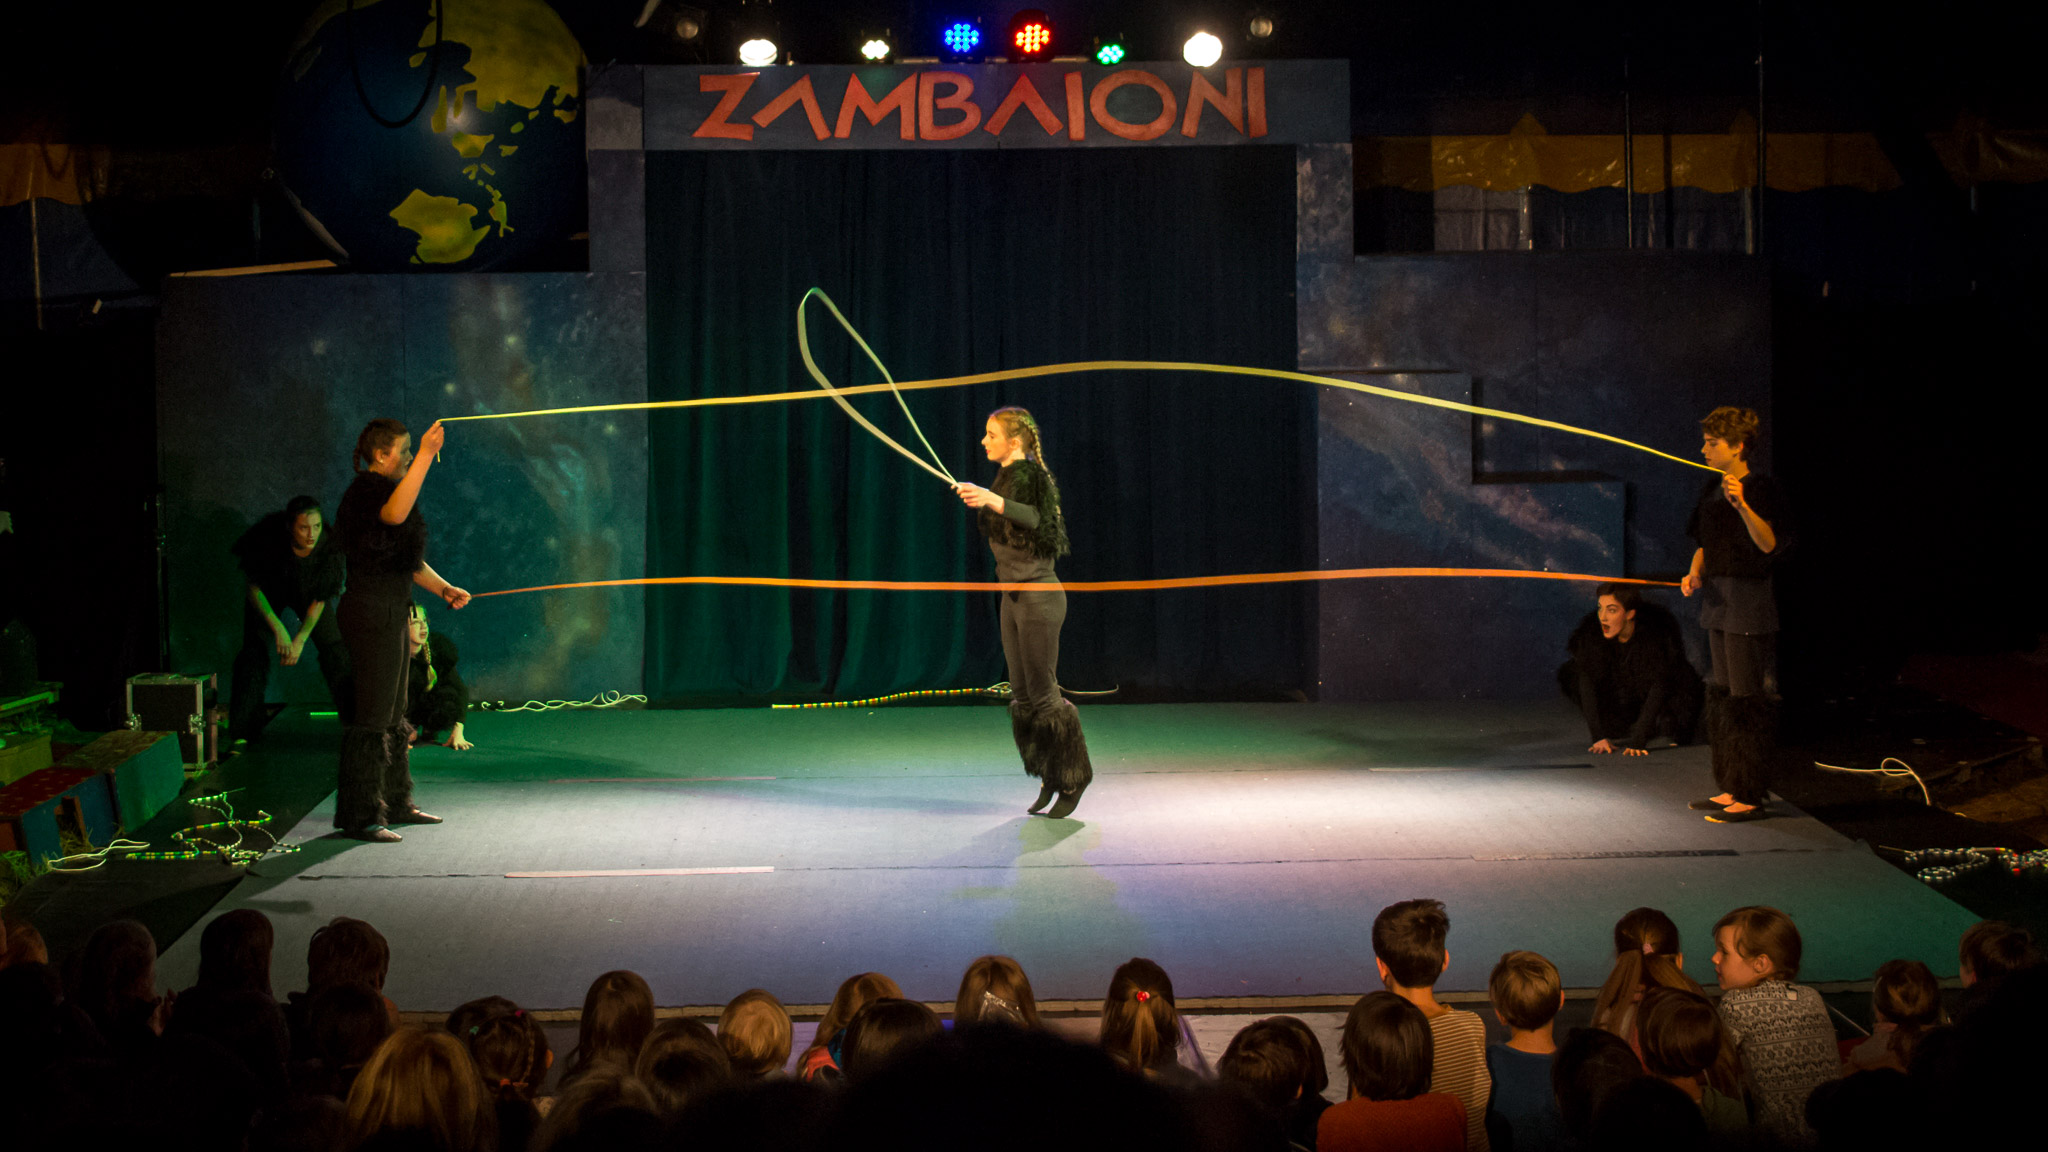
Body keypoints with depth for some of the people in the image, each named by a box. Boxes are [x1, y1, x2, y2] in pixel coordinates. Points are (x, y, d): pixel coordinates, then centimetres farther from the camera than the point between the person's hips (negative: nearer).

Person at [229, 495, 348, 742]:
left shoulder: (329, 545, -31)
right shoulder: (268, 537, -36)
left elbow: (320, 599, -19)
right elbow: (255, 589, -22)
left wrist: (301, 639, -23)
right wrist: (278, 629, -29)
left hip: (306, 591, 1)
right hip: (269, 592, -1)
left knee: (334, 646, -10)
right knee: (255, 650, -12)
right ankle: (245, 729, -1)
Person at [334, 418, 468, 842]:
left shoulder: (382, 489, 19)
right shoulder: (365, 490, -13)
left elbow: (408, 559, 26)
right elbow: (394, 514, -38)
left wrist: (444, 588, 13)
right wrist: (426, 455, -40)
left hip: (391, 612, 11)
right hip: (371, 611, -11)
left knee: (394, 714, 17)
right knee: (371, 715, -9)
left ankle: (395, 803, 27)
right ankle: (360, 817, -6)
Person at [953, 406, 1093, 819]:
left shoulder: (1028, 475, -14)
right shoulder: (1008, 476, 14)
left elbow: (1042, 521, -35)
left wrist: (995, 501, -41)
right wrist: (978, 498, 28)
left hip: (1039, 597, -10)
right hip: (1014, 596, 10)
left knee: (1042, 694, -6)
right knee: (1022, 695, 10)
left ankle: (1073, 777, 7)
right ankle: (1050, 777, 20)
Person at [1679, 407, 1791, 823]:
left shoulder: (1761, 488, -12)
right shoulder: (1711, 491, 13)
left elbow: (1770, 544, -23)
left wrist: (1742, 505, -35)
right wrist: (1695, 574, 5)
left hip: (1748, 605, -9)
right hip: (1717, 602, 9)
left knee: (1746, 699, -7)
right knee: (1722, 696, 13)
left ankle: (1751, 797, -2)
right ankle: (1729, 789, 21)